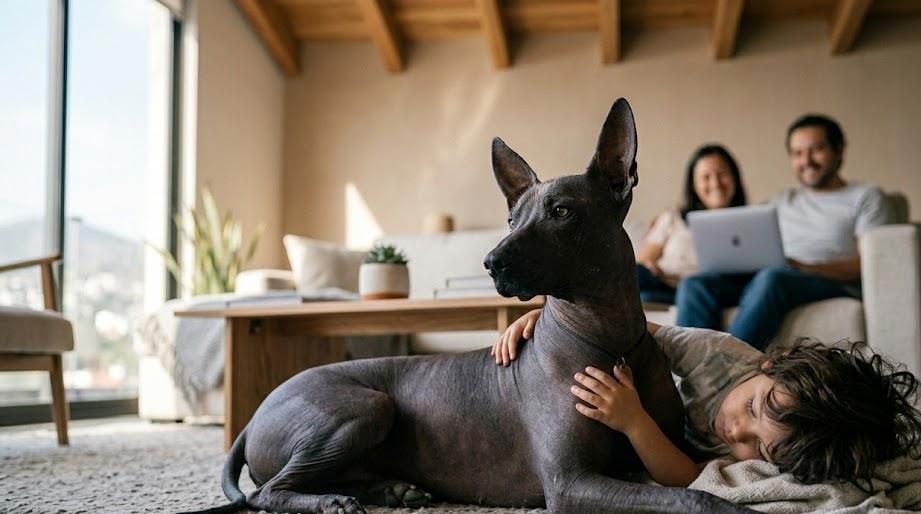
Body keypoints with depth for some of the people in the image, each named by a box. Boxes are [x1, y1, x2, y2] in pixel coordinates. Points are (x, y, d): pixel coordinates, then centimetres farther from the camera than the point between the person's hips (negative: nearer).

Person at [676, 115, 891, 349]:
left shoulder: (866, 196, 14)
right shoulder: (783, 201, 31)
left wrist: (806, 267, -18)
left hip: (834, 285, -5)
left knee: (771, 277, -38)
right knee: (694, 284, -22)